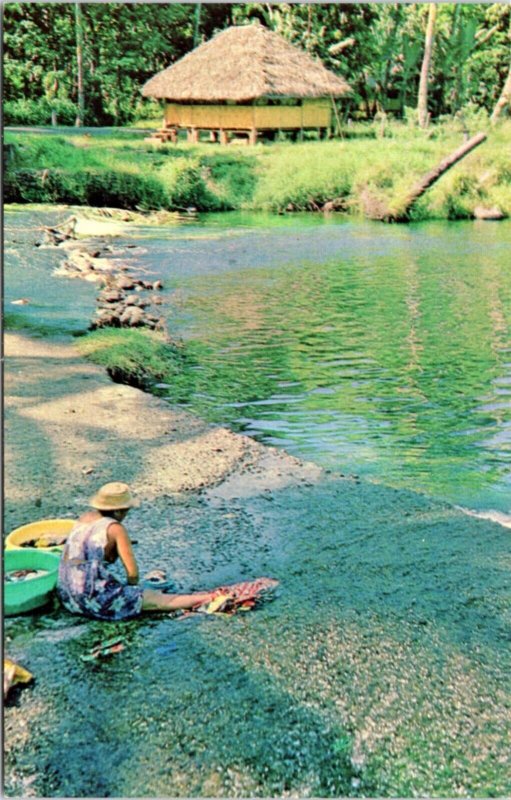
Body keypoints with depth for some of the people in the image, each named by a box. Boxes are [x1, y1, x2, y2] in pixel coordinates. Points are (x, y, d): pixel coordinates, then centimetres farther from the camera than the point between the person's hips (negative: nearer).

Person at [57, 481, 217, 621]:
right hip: (93, 599, -8)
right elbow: (132, 572, -13)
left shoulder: (85, 518, 9)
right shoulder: (115, 528, -12)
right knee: (160, 599, 2)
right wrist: (132, 587, 10)